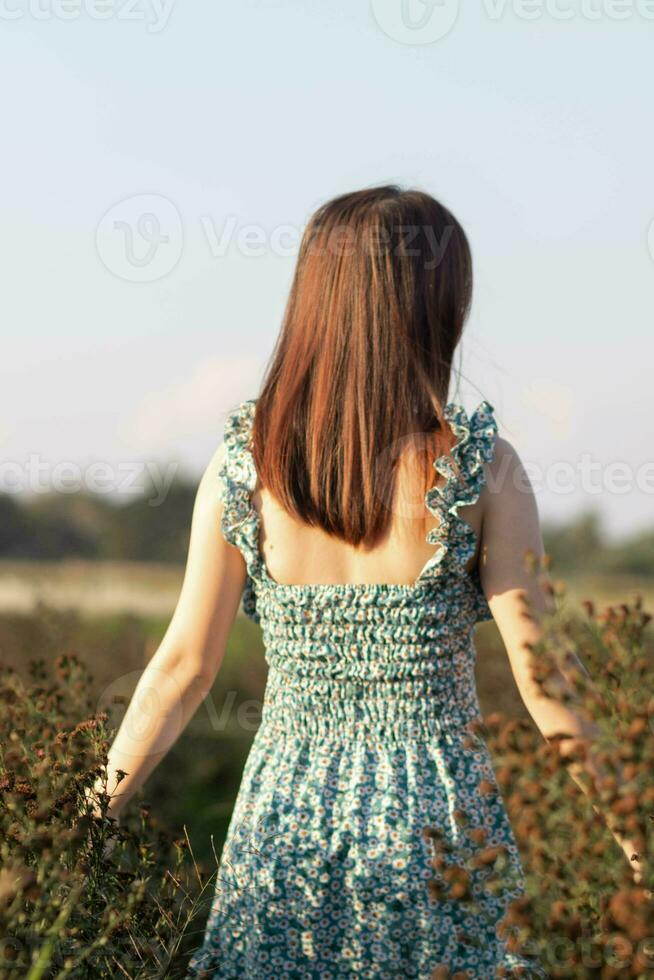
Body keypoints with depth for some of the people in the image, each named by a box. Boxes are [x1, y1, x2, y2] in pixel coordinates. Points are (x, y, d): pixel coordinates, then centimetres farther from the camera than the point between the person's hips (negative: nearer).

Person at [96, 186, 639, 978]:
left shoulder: (242, 462, -5)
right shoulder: (480, 467, -11)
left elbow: (184, 666, -1)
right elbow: (545, 680, -9)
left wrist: (89, 820, 11)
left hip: (284, 813, 2)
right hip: (440, 816, -2)